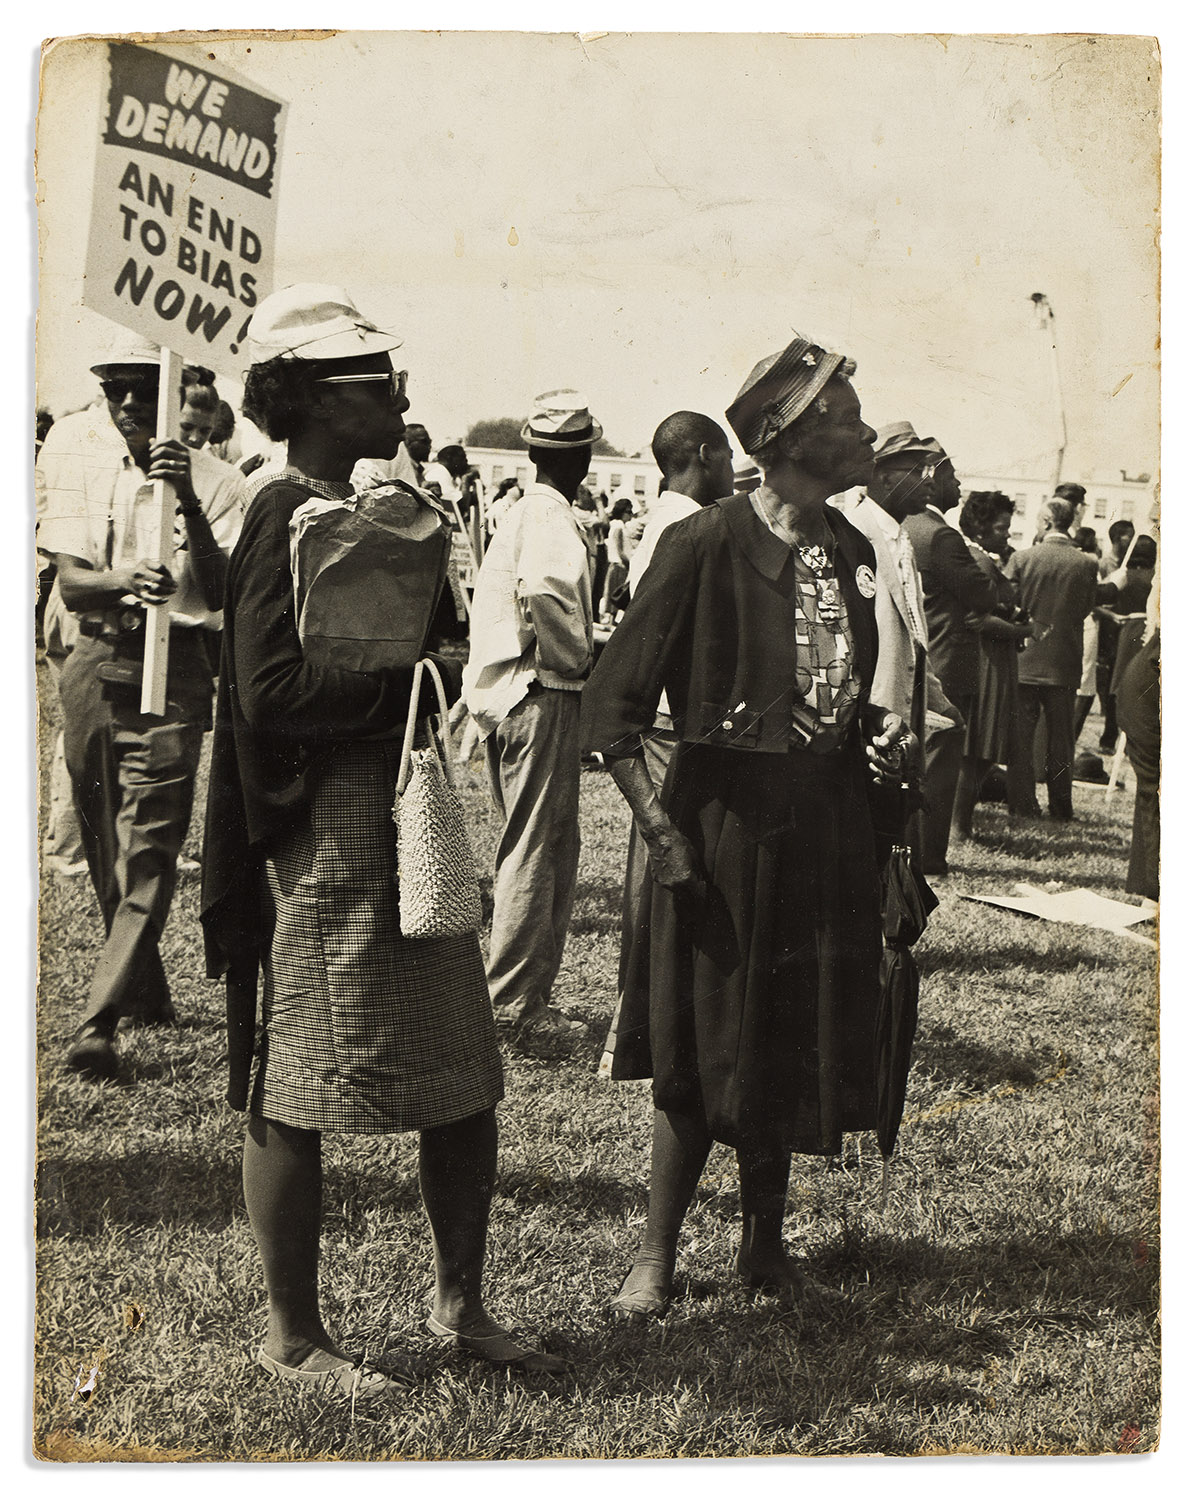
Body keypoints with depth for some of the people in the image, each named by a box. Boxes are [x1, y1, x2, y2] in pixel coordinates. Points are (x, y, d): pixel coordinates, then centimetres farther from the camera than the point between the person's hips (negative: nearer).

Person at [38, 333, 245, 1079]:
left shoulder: (216, 481, -5)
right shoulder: (77, 457, 4)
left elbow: (223, 593, -16)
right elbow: (70, 583, -4)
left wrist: (191, 505, -28)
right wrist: (124, 582, -26)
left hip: (175, 664, -4)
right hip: (95, 662, 4)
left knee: (150, 849, -11)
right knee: (105, 846, 13)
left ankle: (100, 1023, -12)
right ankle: (148, 992, 31)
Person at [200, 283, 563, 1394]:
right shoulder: (291, 518, -12)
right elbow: (271, 695, -20)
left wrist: (450, 666, 7)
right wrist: (417, 677, -17)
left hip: (419, 826, 9)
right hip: (326, 836, -9)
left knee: (466, 1082, 13)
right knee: (296, 1094, 4)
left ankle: (460, 1303, 30)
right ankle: (293, 1337, 19)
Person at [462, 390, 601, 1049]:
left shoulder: (519, 512, 14)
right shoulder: (553, 517, -15)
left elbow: (495, 592, 19)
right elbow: (544, 589, -31)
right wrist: (577, 656, -14)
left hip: (506, 692, 9)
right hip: (544, 696, -9)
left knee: (551, 846, 16)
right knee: (536, 851, -2)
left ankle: (521, 992, 23)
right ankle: (516, 1006, 4)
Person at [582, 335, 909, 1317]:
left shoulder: (851, 550, 7)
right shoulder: (706, 544, -14)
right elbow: (613, 703, -14)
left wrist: (879, 735, 1)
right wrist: (660, 830, -19)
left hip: (825, 826, 6)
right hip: (724, 821, -6)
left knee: (800, 1048, 14)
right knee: (700, 1052, 3)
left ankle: (766, 1244, 31)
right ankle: (658, 1254, 20)